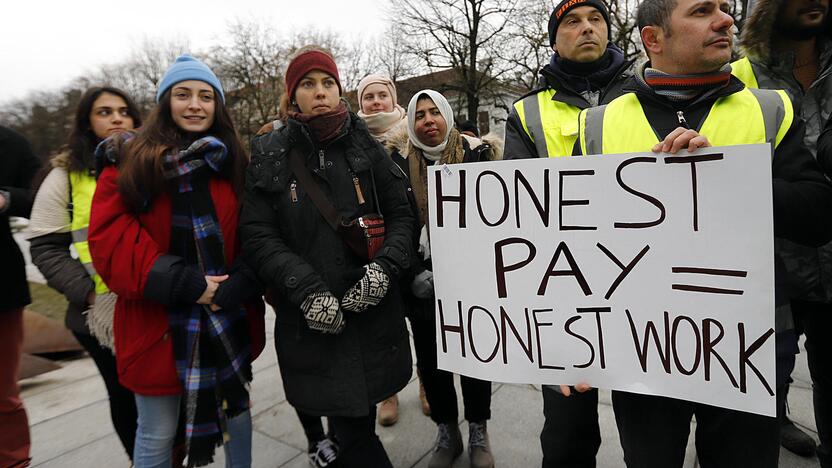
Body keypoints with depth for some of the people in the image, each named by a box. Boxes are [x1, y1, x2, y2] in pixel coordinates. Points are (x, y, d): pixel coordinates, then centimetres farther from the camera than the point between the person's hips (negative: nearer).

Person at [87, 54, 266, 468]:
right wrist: (182, 284, -17)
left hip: (229, 319, 3)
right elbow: (109, 237, -10)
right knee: (158, 434, 12)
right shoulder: (129, 161, -2)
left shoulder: (234, 161, 4)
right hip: (156, 322, -2)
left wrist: (241, 284, -16)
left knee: (237, 411, 19)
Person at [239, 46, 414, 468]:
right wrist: (306, 289, -16)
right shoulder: (268, 156, 4)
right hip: (312, 320, -1)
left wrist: (385, 267, -12)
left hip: (372, 307, 1)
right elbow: (257, 235, -4)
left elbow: (401, 214, 6)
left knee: (356, 423, 11)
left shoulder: (365, 147, 7)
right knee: (352, 429, 5)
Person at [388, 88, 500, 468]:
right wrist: (415, 273, -11)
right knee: (431, 360, 11)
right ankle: (446, 433, 33)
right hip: (422, 283, 1)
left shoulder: (476, 153, -2)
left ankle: (478, 433, 33)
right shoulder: (399, 162, 1)